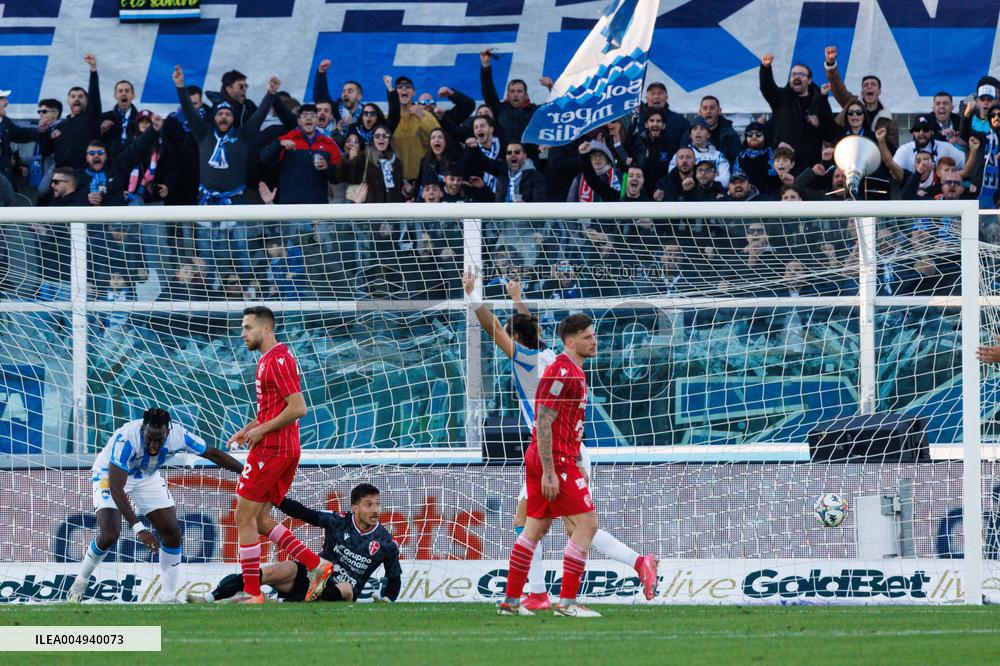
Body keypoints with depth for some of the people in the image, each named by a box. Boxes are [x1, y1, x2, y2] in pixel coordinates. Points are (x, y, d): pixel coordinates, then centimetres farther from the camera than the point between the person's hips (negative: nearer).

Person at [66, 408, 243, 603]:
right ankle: (81, 581, 5)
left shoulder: (178, 435, -26)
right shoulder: (125, 440, -40)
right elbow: (116, 488, -40)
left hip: (147, 477, 5)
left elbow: (214, 454, -10)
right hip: (109, 475, -5)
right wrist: (138, 528, -45)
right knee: (109, 535, -21)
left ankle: (168, 596, 9)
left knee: (172, 533, -4)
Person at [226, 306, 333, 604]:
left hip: (270, 450, -10)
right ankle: (316, 565, 6)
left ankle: (251, 593, 0)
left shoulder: (277, 360, -15)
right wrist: (248, 429, 14)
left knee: (245, 517, -3)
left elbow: (298, 408, -22)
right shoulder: (269, 359, 17)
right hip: (286, 450, 10)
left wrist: (261, 430, -16)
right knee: (260, 519, 13)